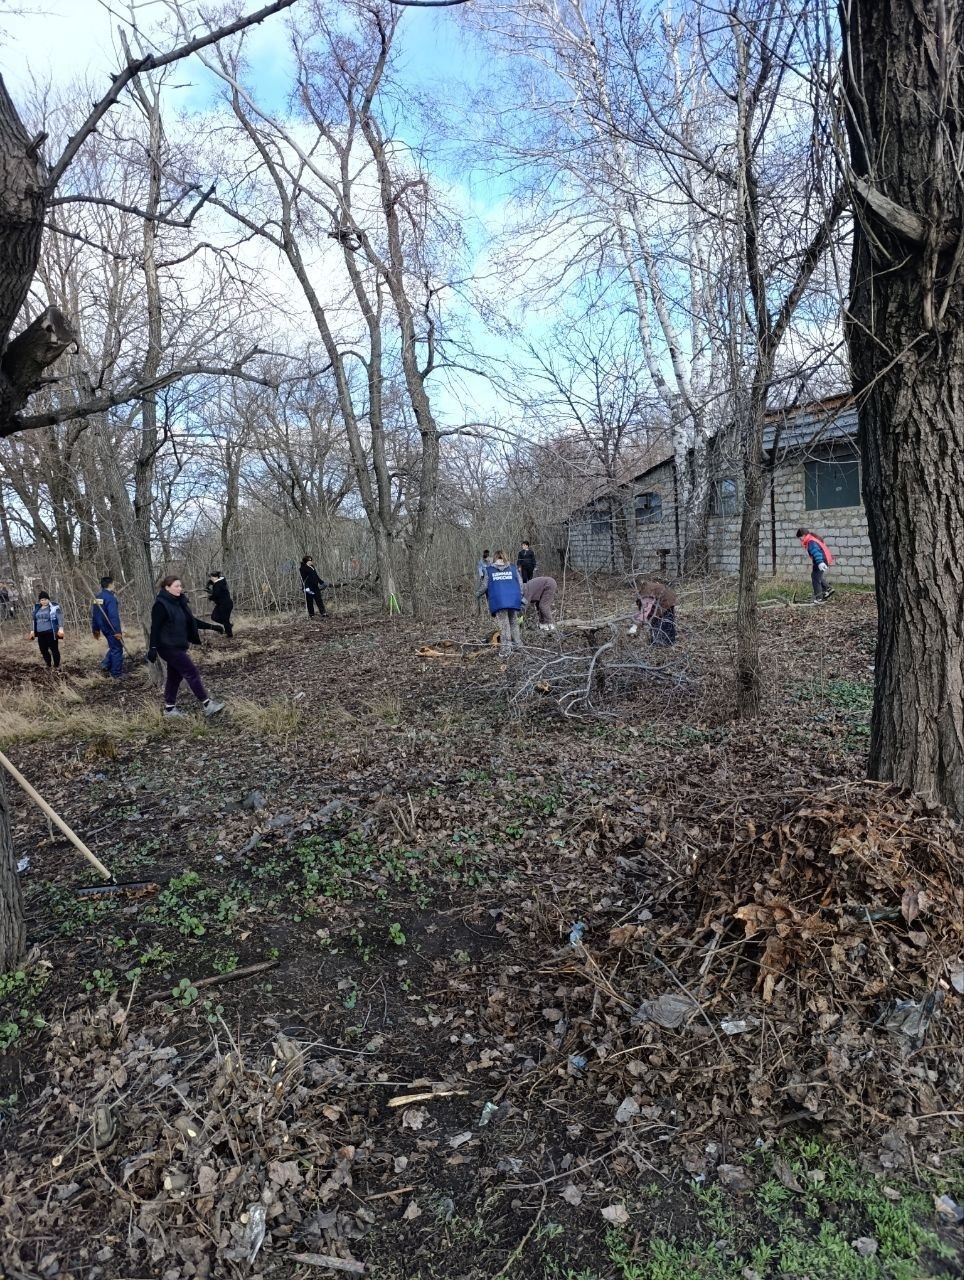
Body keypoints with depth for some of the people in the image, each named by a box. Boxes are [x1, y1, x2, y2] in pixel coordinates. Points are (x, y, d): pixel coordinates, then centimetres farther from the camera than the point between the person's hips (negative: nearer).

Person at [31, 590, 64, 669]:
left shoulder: (54, 607, -5)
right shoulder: (37, 608, 13)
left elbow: (60, 617, -11)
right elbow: (34, 620, 23)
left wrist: (61, 628, -21)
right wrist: (33, 631, 21)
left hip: (51, 632, -6)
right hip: (40, 634, 6)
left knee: (54, 649, -3)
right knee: (43, 650, 6)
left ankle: (57, 667, 8)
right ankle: (47, 664, 25)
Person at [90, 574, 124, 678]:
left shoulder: (97, 597, 9)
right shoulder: (110, 597, -19)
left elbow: (93, 614, 16)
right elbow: (113, 615, -26)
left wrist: (96, 629, 23)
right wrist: (118, 631, -26)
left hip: (104, 628, 9)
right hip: (112, 628, -9)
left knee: (113, 647, 24)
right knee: (117, 649, 1)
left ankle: (106, 665, 13)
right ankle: (116, 675, 4)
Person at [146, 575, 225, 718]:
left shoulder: (179, 602, 9)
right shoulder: (161, 605, -16)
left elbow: (192, 621, 17)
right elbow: (155, 628, -18)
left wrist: (212, 626, 14)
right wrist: (152, 648, -21)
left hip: (178, 646, 9)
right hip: (168, 647, -9)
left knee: (175, 676, 14)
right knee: (192, 673, -7)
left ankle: (169, 708, 25)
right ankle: (207, 705, -2)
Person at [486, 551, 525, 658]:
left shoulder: (489, 570, 8)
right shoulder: (513, 568, 12)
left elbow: (486, 587, 7)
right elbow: (520, 584, 11)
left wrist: (490, 598, 23)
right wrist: (520, 599, 20)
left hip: (498, 601, -2)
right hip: (514, 600, 2)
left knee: (504, 626, 0)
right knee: (514, 623, 15)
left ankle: (505, 650, -5)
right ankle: (518, 646, 19)